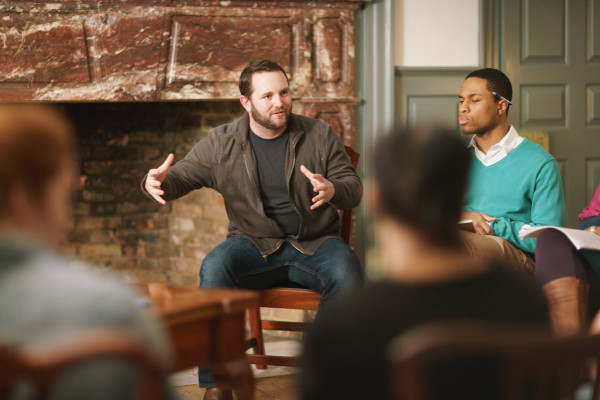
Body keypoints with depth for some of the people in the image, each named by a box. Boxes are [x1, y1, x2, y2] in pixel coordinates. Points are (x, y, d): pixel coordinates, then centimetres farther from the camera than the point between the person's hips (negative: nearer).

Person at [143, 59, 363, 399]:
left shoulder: (320, 136, 3)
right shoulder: (221, 143, 3)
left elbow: (354, 188, 2)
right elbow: (182, 176, 2)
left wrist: (333, 190, -23)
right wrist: (159, 183, -24)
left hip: (315, 242, 0)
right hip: (255, 243, 0)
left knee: (347, 274, -33)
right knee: (214, 269, -32)